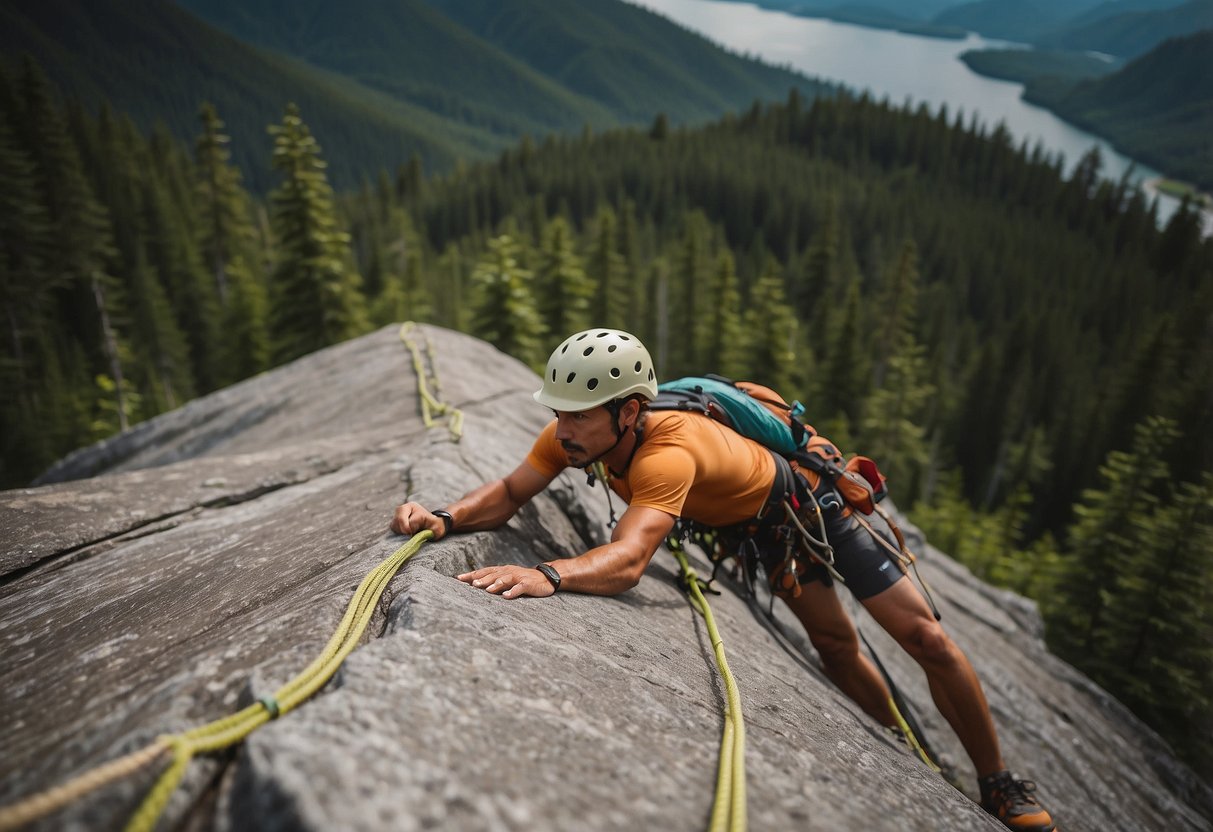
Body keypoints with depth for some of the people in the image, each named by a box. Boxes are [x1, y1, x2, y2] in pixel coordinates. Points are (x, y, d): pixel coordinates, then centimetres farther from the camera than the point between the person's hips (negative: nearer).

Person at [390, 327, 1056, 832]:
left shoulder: (668, 454, -47)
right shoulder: (573, 433, -25)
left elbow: (626, 561, -58)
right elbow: (510, 492, -20)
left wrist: (546, 576, -75)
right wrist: (446, 517, -37)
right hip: (756, 525, 6)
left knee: (923, 637, -2)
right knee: (837, 647, 15)